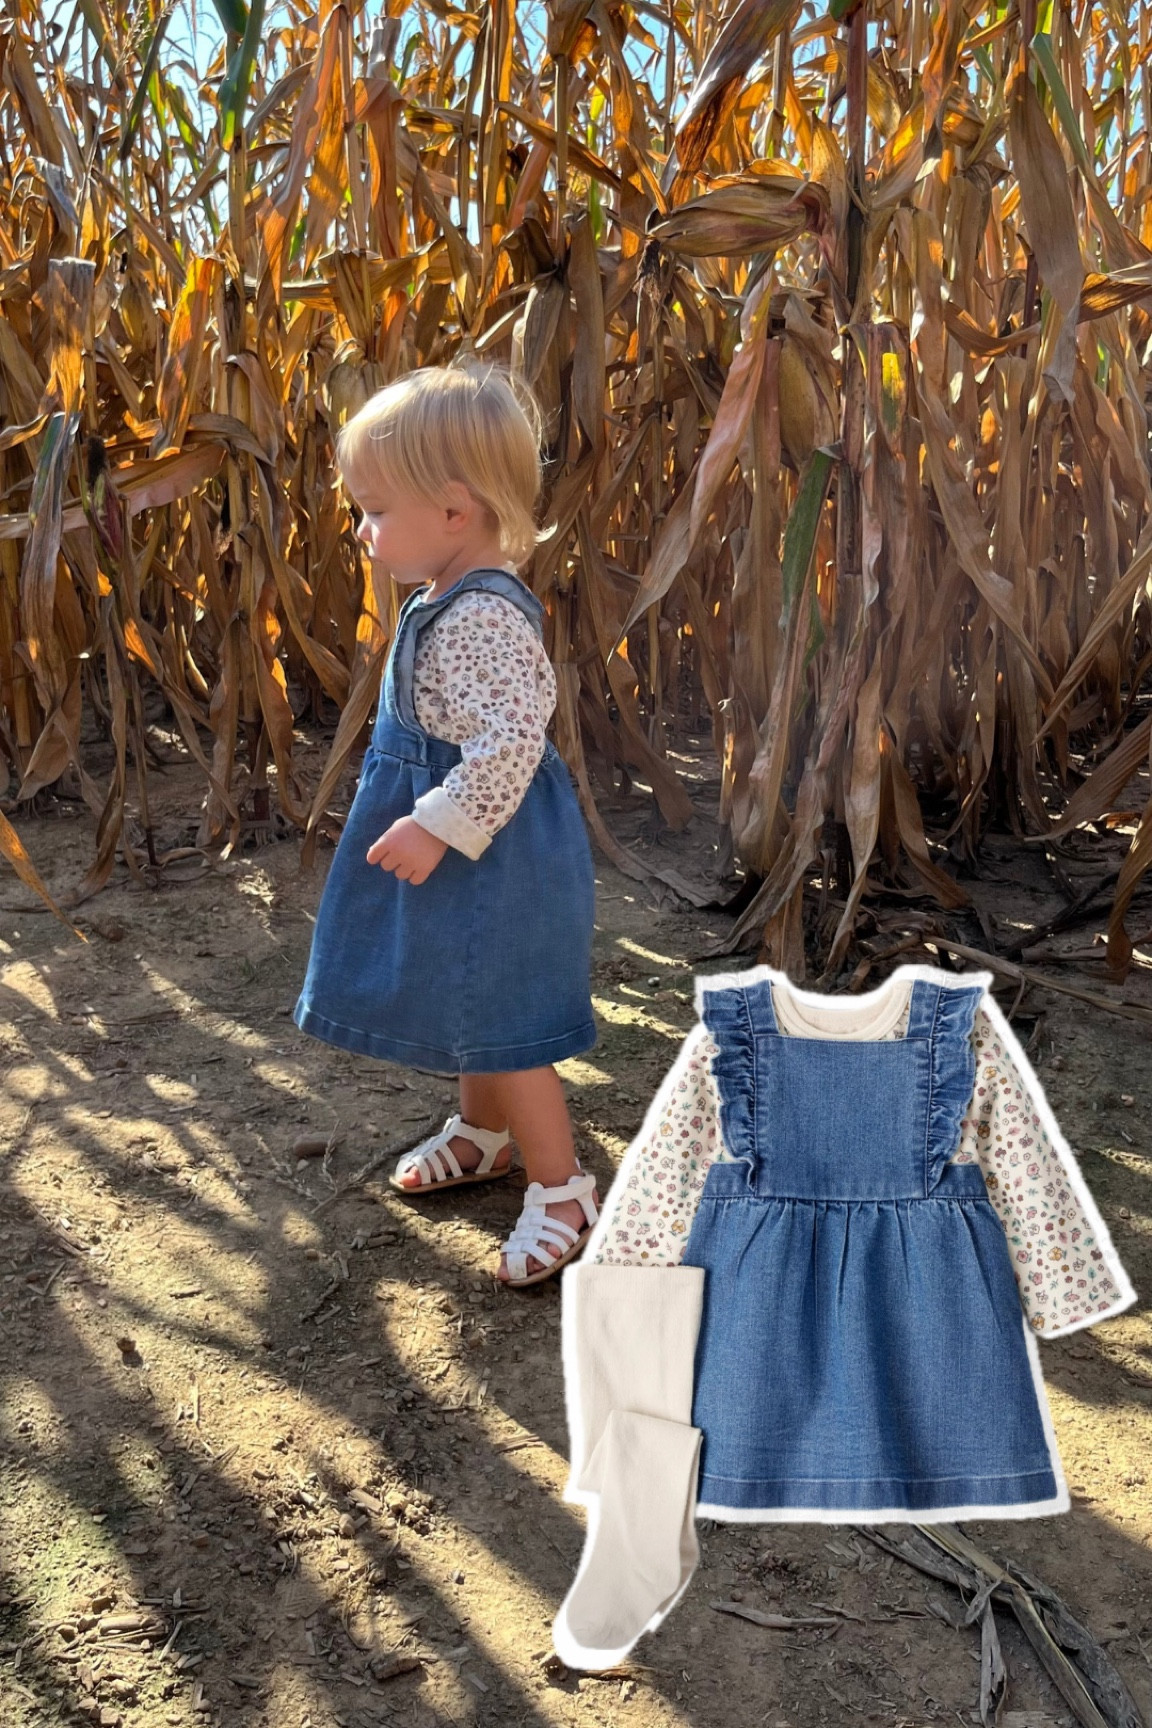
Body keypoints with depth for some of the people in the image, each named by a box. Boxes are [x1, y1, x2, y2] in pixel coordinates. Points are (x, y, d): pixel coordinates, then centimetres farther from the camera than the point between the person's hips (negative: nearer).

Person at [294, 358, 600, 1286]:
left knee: (499, 1019, 0)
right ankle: (486, 1131, 46)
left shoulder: (482, 617, -26)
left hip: (488, 854, -10)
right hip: (461, 839, 10)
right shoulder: (452, 599, 7)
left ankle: (562, 1190, 15)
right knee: (472, 1004, 25)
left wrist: (439, 826, -29)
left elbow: (512, 738, -33)